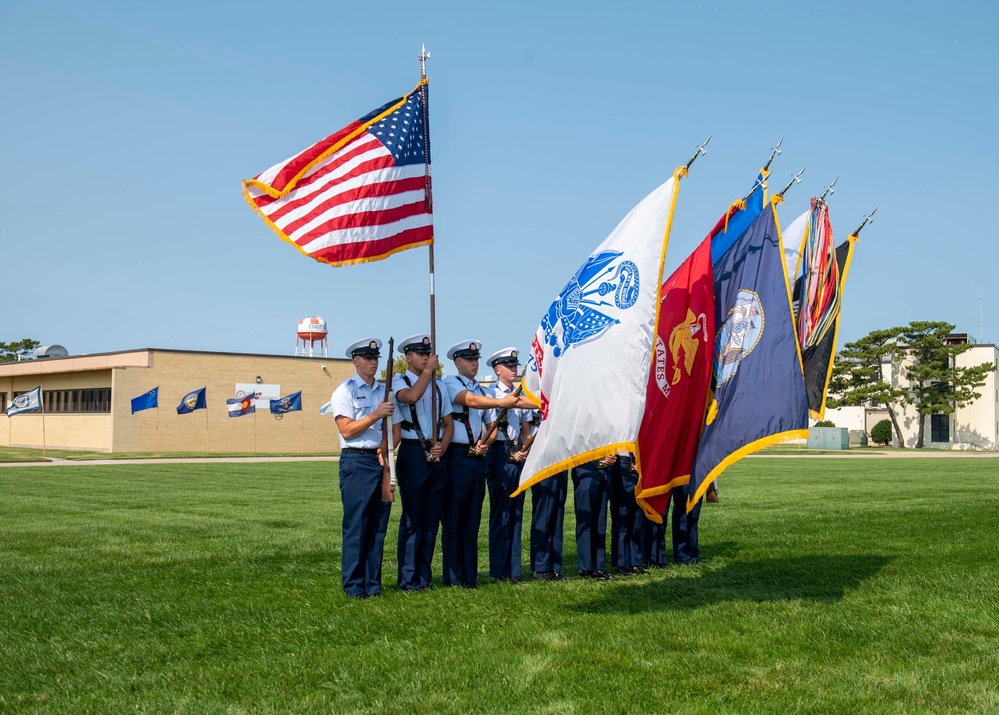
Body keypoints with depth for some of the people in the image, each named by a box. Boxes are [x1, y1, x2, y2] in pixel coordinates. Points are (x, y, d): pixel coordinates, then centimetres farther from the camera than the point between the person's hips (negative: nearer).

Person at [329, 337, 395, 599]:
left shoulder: (384, 391, 16)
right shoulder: (345, 391, -1)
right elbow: (347, 430, -9)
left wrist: (386, 447, -5)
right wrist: (376, 415, -16)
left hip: (382, 460, 6)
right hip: (356, 462, -5)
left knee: (378, 526, 6)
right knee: (356, 526, -5)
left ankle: (373, 583, 13)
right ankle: (354, 585, 1)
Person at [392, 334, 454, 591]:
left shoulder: (439, 385, 16)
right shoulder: (398, 382, 0)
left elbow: (448, 424, 14)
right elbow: (411, 396, -25)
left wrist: (442, 448, -2)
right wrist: (428, 371, -16)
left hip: (437, 455, 5)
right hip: (412, 454, -5)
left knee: (432, 518, 8)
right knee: (412, 519, -3)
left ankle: (424, 576, 16)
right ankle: (408, 579, 4)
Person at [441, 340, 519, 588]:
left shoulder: (483, 390, 18)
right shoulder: (450, 383, -3)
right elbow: (471, 401, -23)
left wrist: (486, 443, -4)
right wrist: (503, 402, -35)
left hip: (478, 458, 6)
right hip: (457, 456, -6)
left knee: (472, 519, 9)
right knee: (454, 518, -2)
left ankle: (470, 576, 14)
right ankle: (453, 577, 3)